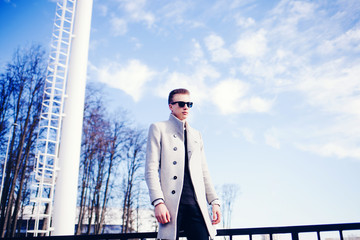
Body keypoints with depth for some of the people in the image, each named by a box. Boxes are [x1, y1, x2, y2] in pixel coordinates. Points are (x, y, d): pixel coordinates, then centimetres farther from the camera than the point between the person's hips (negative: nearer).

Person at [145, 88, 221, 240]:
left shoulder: (196, 134, 25)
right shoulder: (158, 128, 10)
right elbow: (151, 169, 0)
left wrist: (214, 201, 10)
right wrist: (158, 202, -12)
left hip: (196, 203, 4)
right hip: (171, 202, -4)